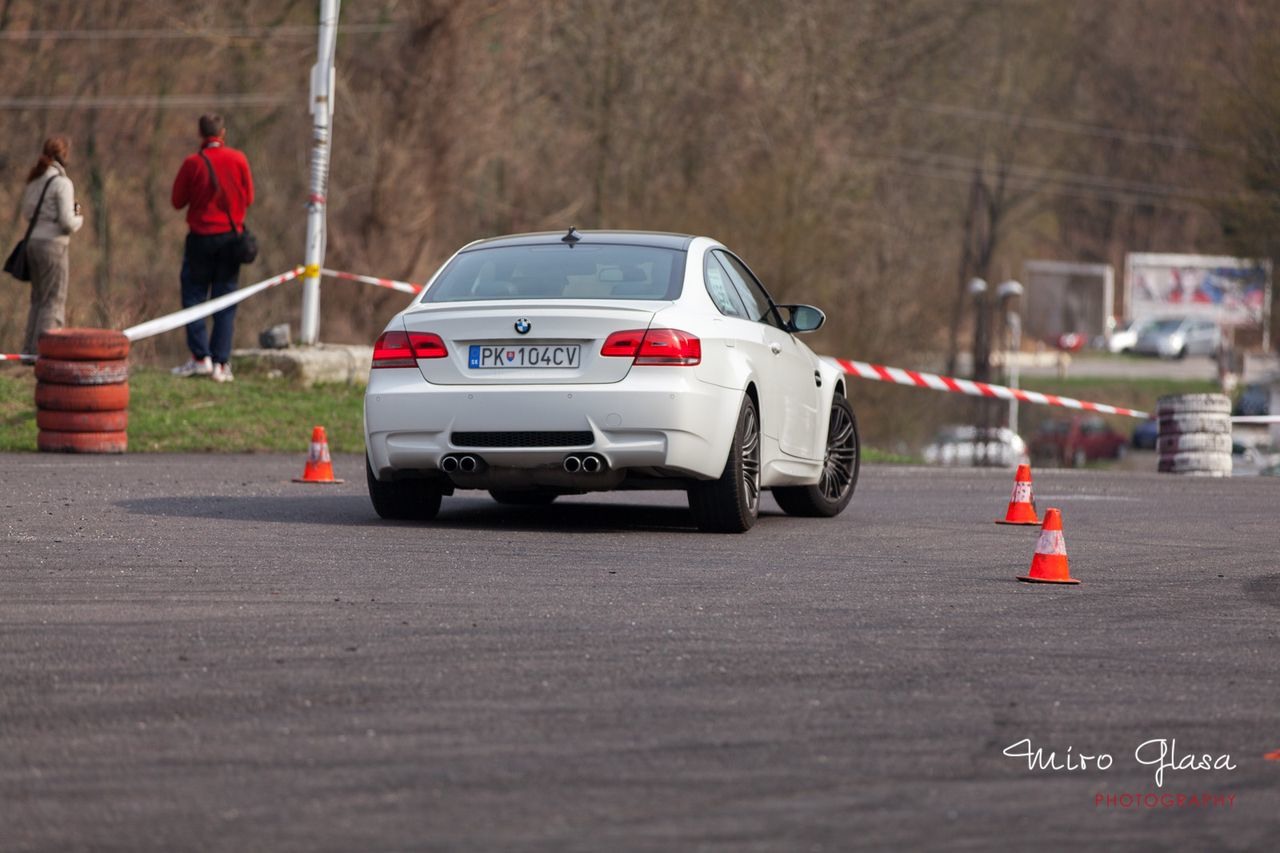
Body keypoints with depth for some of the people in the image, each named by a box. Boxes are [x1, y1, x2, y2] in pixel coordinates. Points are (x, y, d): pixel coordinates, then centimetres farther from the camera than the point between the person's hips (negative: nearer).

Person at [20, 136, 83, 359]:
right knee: (53, 301, -1)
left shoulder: (34, 180, 10)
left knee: (38, 299, 16)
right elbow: (67, 222, -18)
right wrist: (78, 219, 5)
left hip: (33, 242, 7)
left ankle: (29, 350, 16)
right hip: (53, 244, -7)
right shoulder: (62, 183, -13)